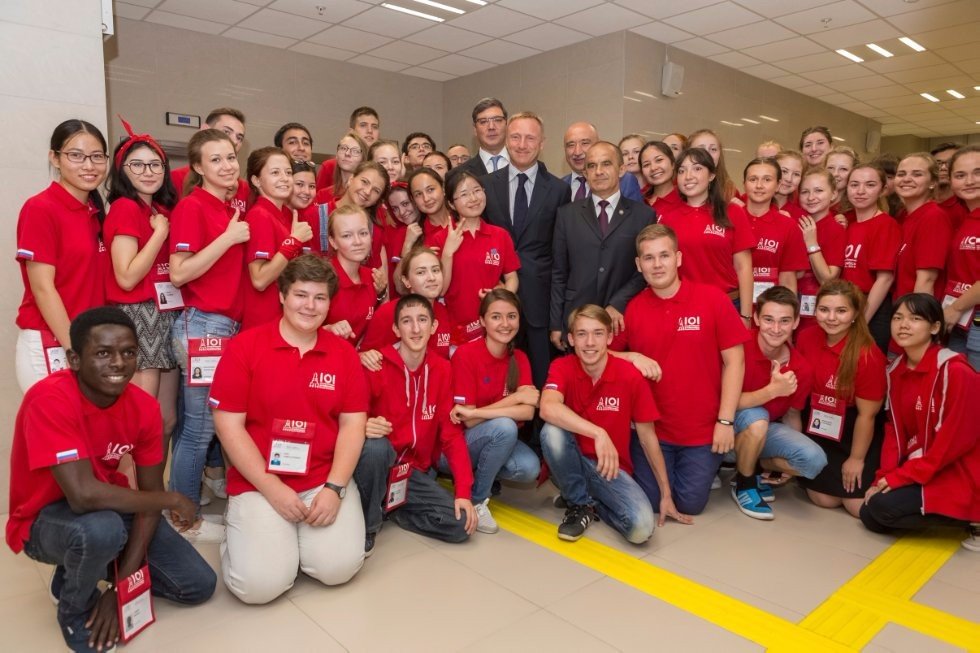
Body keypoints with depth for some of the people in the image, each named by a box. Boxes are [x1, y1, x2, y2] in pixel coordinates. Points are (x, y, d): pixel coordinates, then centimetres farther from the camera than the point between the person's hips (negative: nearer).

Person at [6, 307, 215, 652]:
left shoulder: (144, 406, -14)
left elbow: (149, 496, -9)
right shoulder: (49, 400, -30)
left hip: (112, 507, 5)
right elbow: (83, 495, -38)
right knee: (102, 528, -40)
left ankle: (80, 569, 19)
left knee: (199, 585, -2)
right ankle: (75, 609, -4)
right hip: (44, 519, -5)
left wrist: (124, 583, -16)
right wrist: (172, 499, -26)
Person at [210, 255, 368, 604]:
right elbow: (228, 424, -7)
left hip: (326, 481, 2)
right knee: (259, 583, -17)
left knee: (339, 566, -16)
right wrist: (272, 488, -13)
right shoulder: (245, 346, -5)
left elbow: (353, 423, 0)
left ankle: (301, 535, 18)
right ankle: (244, 531, 17)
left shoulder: (344, 352, 3)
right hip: (258, 483, -2)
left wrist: (334, 487, -13)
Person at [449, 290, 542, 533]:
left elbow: (527, 413, -17)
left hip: (496, 440, 5)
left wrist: (475, 412, -27)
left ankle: (483, 474, 7)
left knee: (529, 468, -25)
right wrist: (515, 397, -19)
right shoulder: (465, 354, -18)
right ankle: (477, 499, -11)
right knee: (504, 426, -32)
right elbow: (468, 422, -19)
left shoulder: (519, 359, -2)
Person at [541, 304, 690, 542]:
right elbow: (548, 408, -33)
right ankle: (579, 503, -6)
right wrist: (599, 433, -41)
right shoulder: (562, 367, -11)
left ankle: (595, 503, 9)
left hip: (611, 467, 0)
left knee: (641, 527, -26)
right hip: (572, 463, 0)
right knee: (552, 431, -33)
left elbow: (647, 438, -1)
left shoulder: (630, 376, -10)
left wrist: (666, 494, 3)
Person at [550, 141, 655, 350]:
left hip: (621, 322, 0)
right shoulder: (567, 214, 6)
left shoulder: (644, 215, 3)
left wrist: (618, 304, -12)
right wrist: (555, 324, 2)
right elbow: (558, 273, 6)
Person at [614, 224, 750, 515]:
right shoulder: (632, 308, -5)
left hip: (703, 429, -1)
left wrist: (725, 420, -10)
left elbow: (734, 361, -7)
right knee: (649, 502, 5)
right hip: (651, 428, 2)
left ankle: (706, 467, 35)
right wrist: (634, 358, -17)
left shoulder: (713, 299, -10)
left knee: (691, 504, 6)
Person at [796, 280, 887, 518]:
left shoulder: (868, 355, -23)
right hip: (820, 428, 3)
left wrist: (856, 459, -7)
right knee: (824, 498, -2)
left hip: (857, 433, -3)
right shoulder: (806, 338, -9)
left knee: (859, 506, -4)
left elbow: (867, 414, -15)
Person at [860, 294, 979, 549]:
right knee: (869, 515, -1)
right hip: (918, 469, 7)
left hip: (959, 475, -7)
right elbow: (894, 430, 4)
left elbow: (956, 440, -20)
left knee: (884, 506, -22)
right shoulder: (895, 370, 2)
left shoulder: (956, 371, -20)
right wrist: (884, 477, -8)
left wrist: (901, 477, -19)